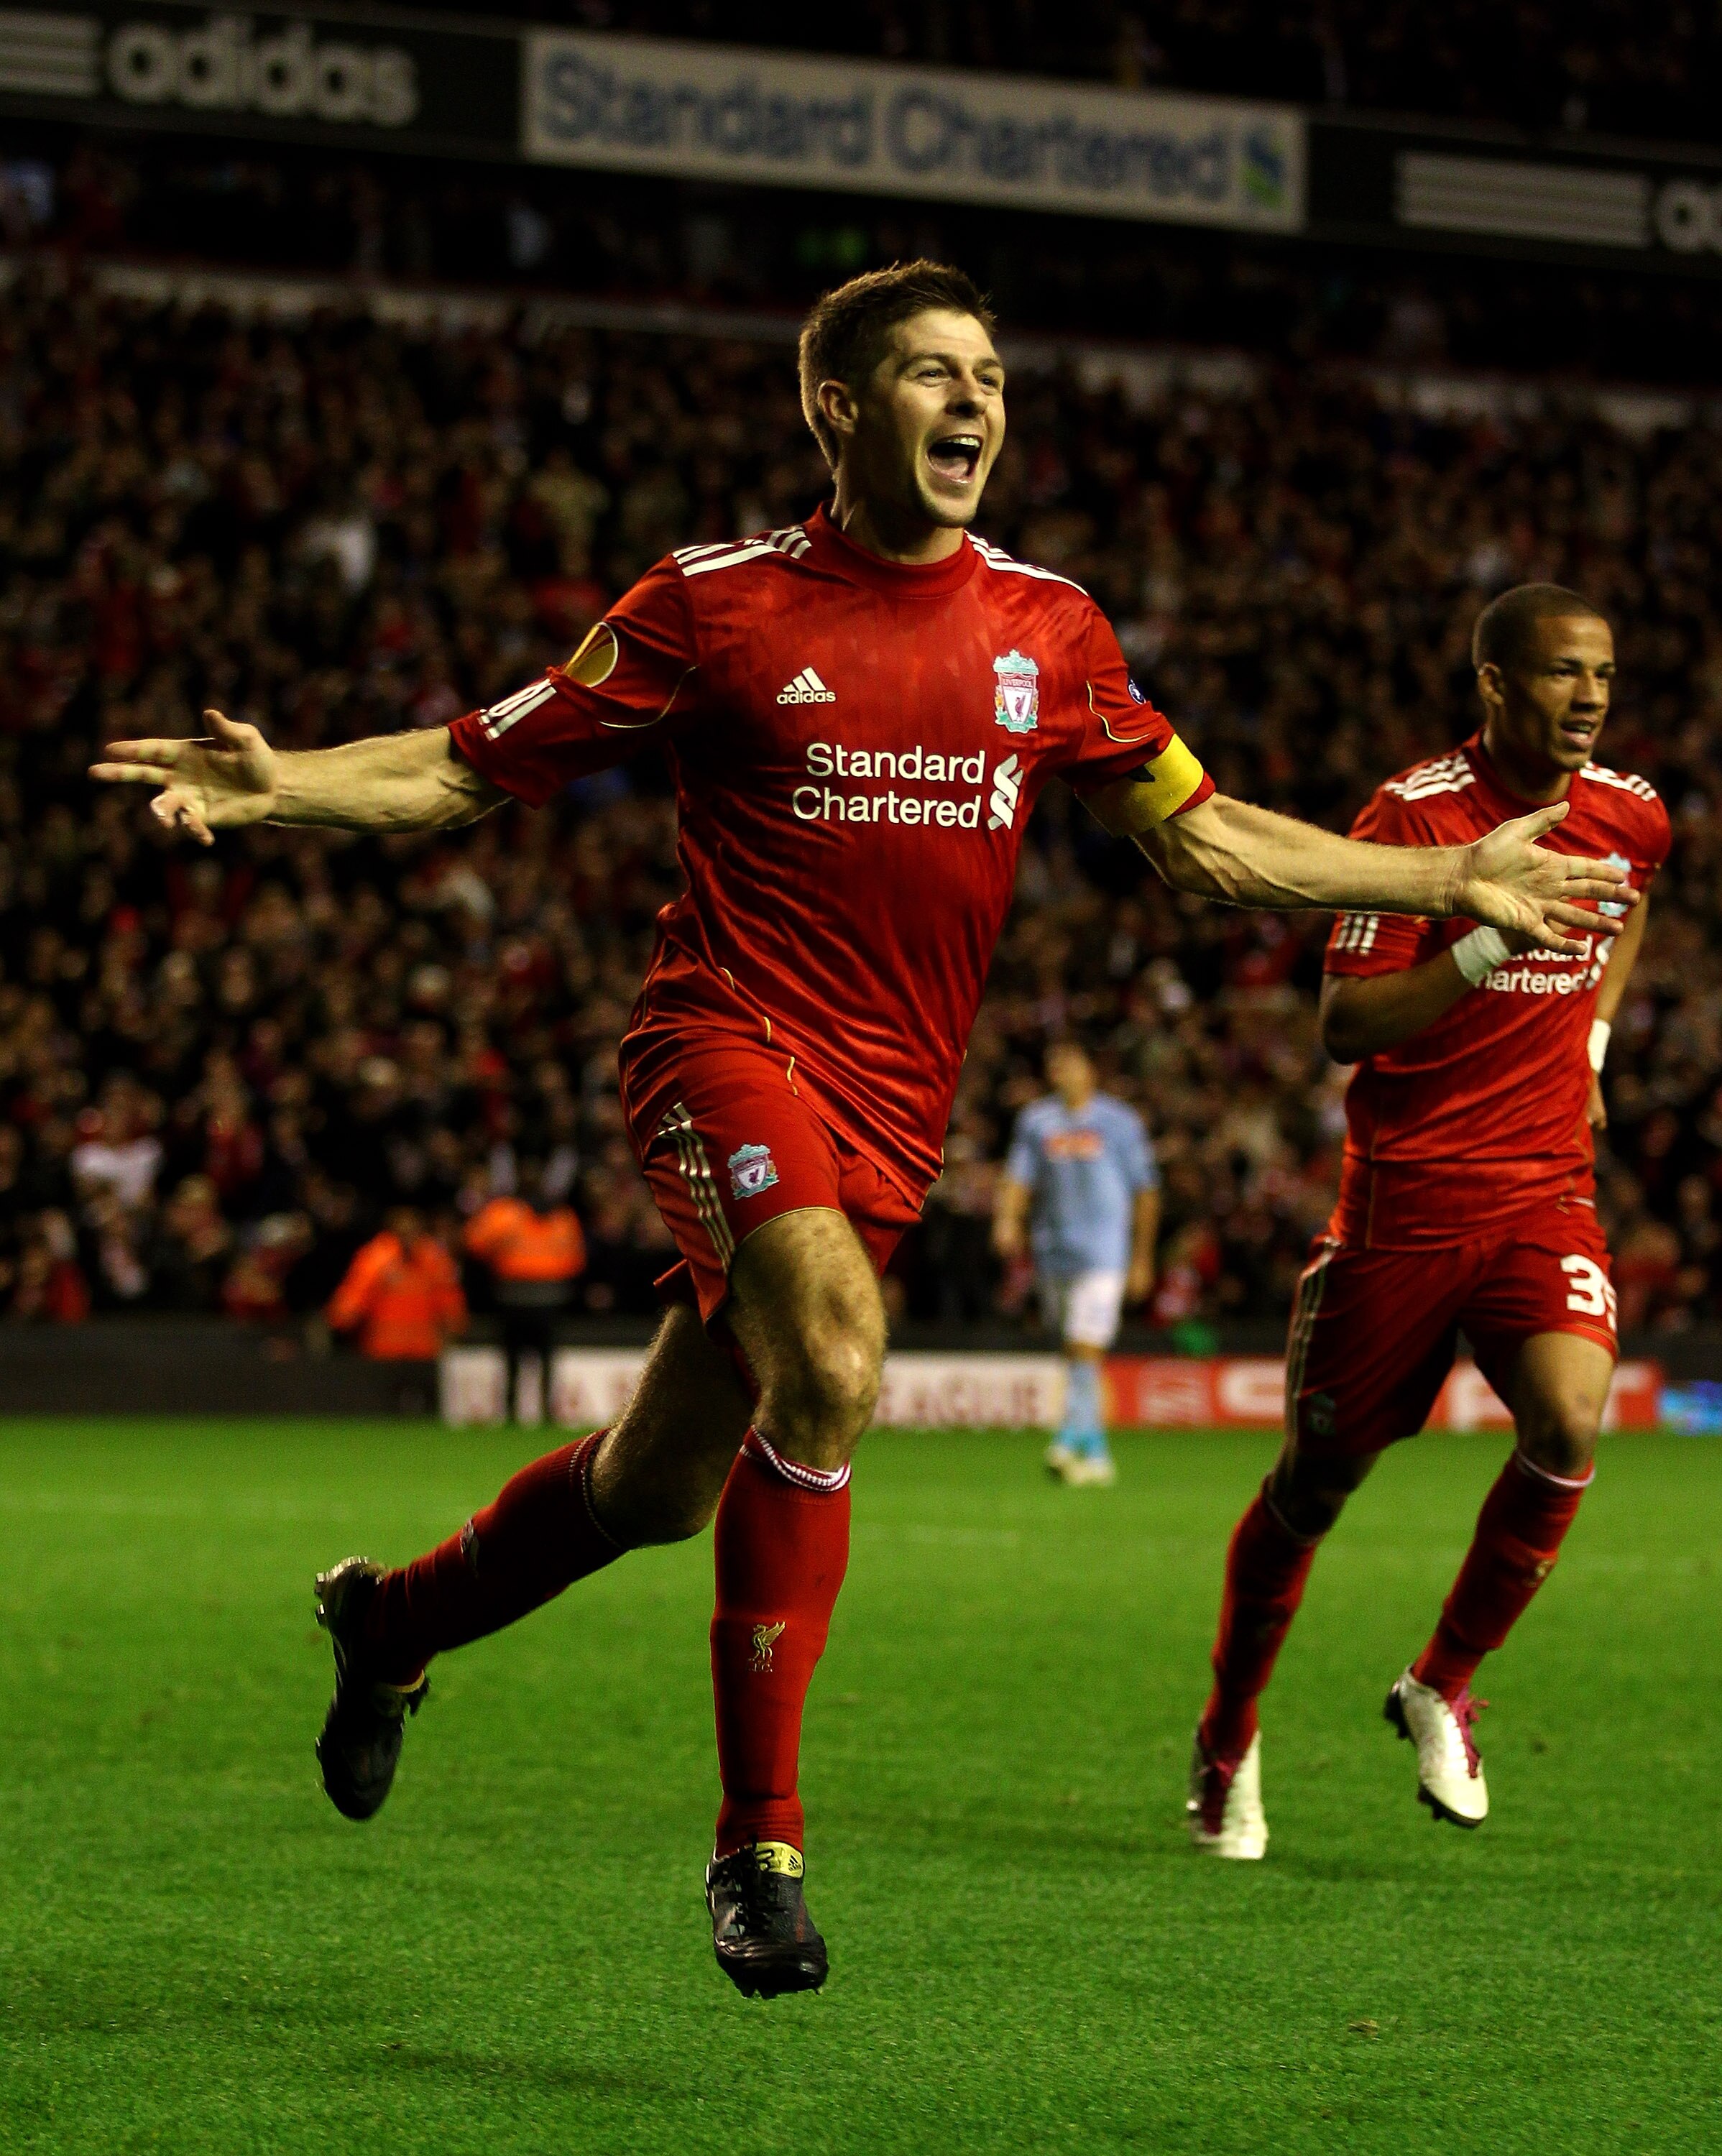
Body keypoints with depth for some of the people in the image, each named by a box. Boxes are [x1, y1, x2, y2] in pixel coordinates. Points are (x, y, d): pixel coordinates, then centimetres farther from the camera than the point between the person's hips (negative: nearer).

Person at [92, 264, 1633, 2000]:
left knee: (658, 1492, 9)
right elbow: (473, 770, 2)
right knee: (831, 1360, -30)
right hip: (726, 1033, -4)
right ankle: (759, 1842, -21)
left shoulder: (1045, 625, 8)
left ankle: (389, 1621, 40)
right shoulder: (720, 605, -2)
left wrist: (1456, 879, 10)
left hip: (892, 1104, 5)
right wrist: (273, 786, -15)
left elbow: (1199, 833, 14)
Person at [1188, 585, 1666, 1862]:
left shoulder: (1632, 816, 4)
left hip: (1545, 1191, 3)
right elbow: (1345, 1025, -15)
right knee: (1316, 1479, 5)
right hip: (1405, 1192, -3)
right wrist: (1489, 942, -27)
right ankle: (1229, 1745, 27)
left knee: (1571, 1422, -23)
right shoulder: (1416, 813, -12)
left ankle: (1443, 1690, -1)